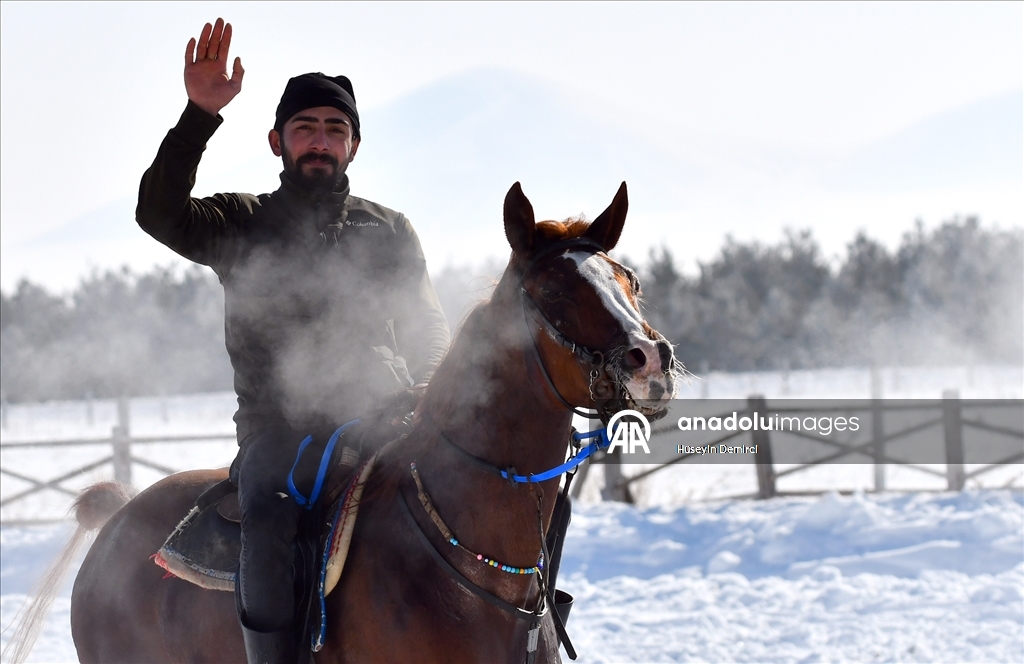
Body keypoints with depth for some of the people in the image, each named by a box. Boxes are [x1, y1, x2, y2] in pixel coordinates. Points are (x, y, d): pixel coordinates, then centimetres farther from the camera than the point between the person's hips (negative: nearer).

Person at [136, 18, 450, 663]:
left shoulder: (390, 231, 20)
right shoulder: (242, 224, 14)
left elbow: (428, 326, 13)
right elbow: (160, 212, -4)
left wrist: (422, 394, -7)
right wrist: (200, 114, -16)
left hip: (379, 422, 2)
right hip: (279, 428, -1)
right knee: (271, 520, -26)